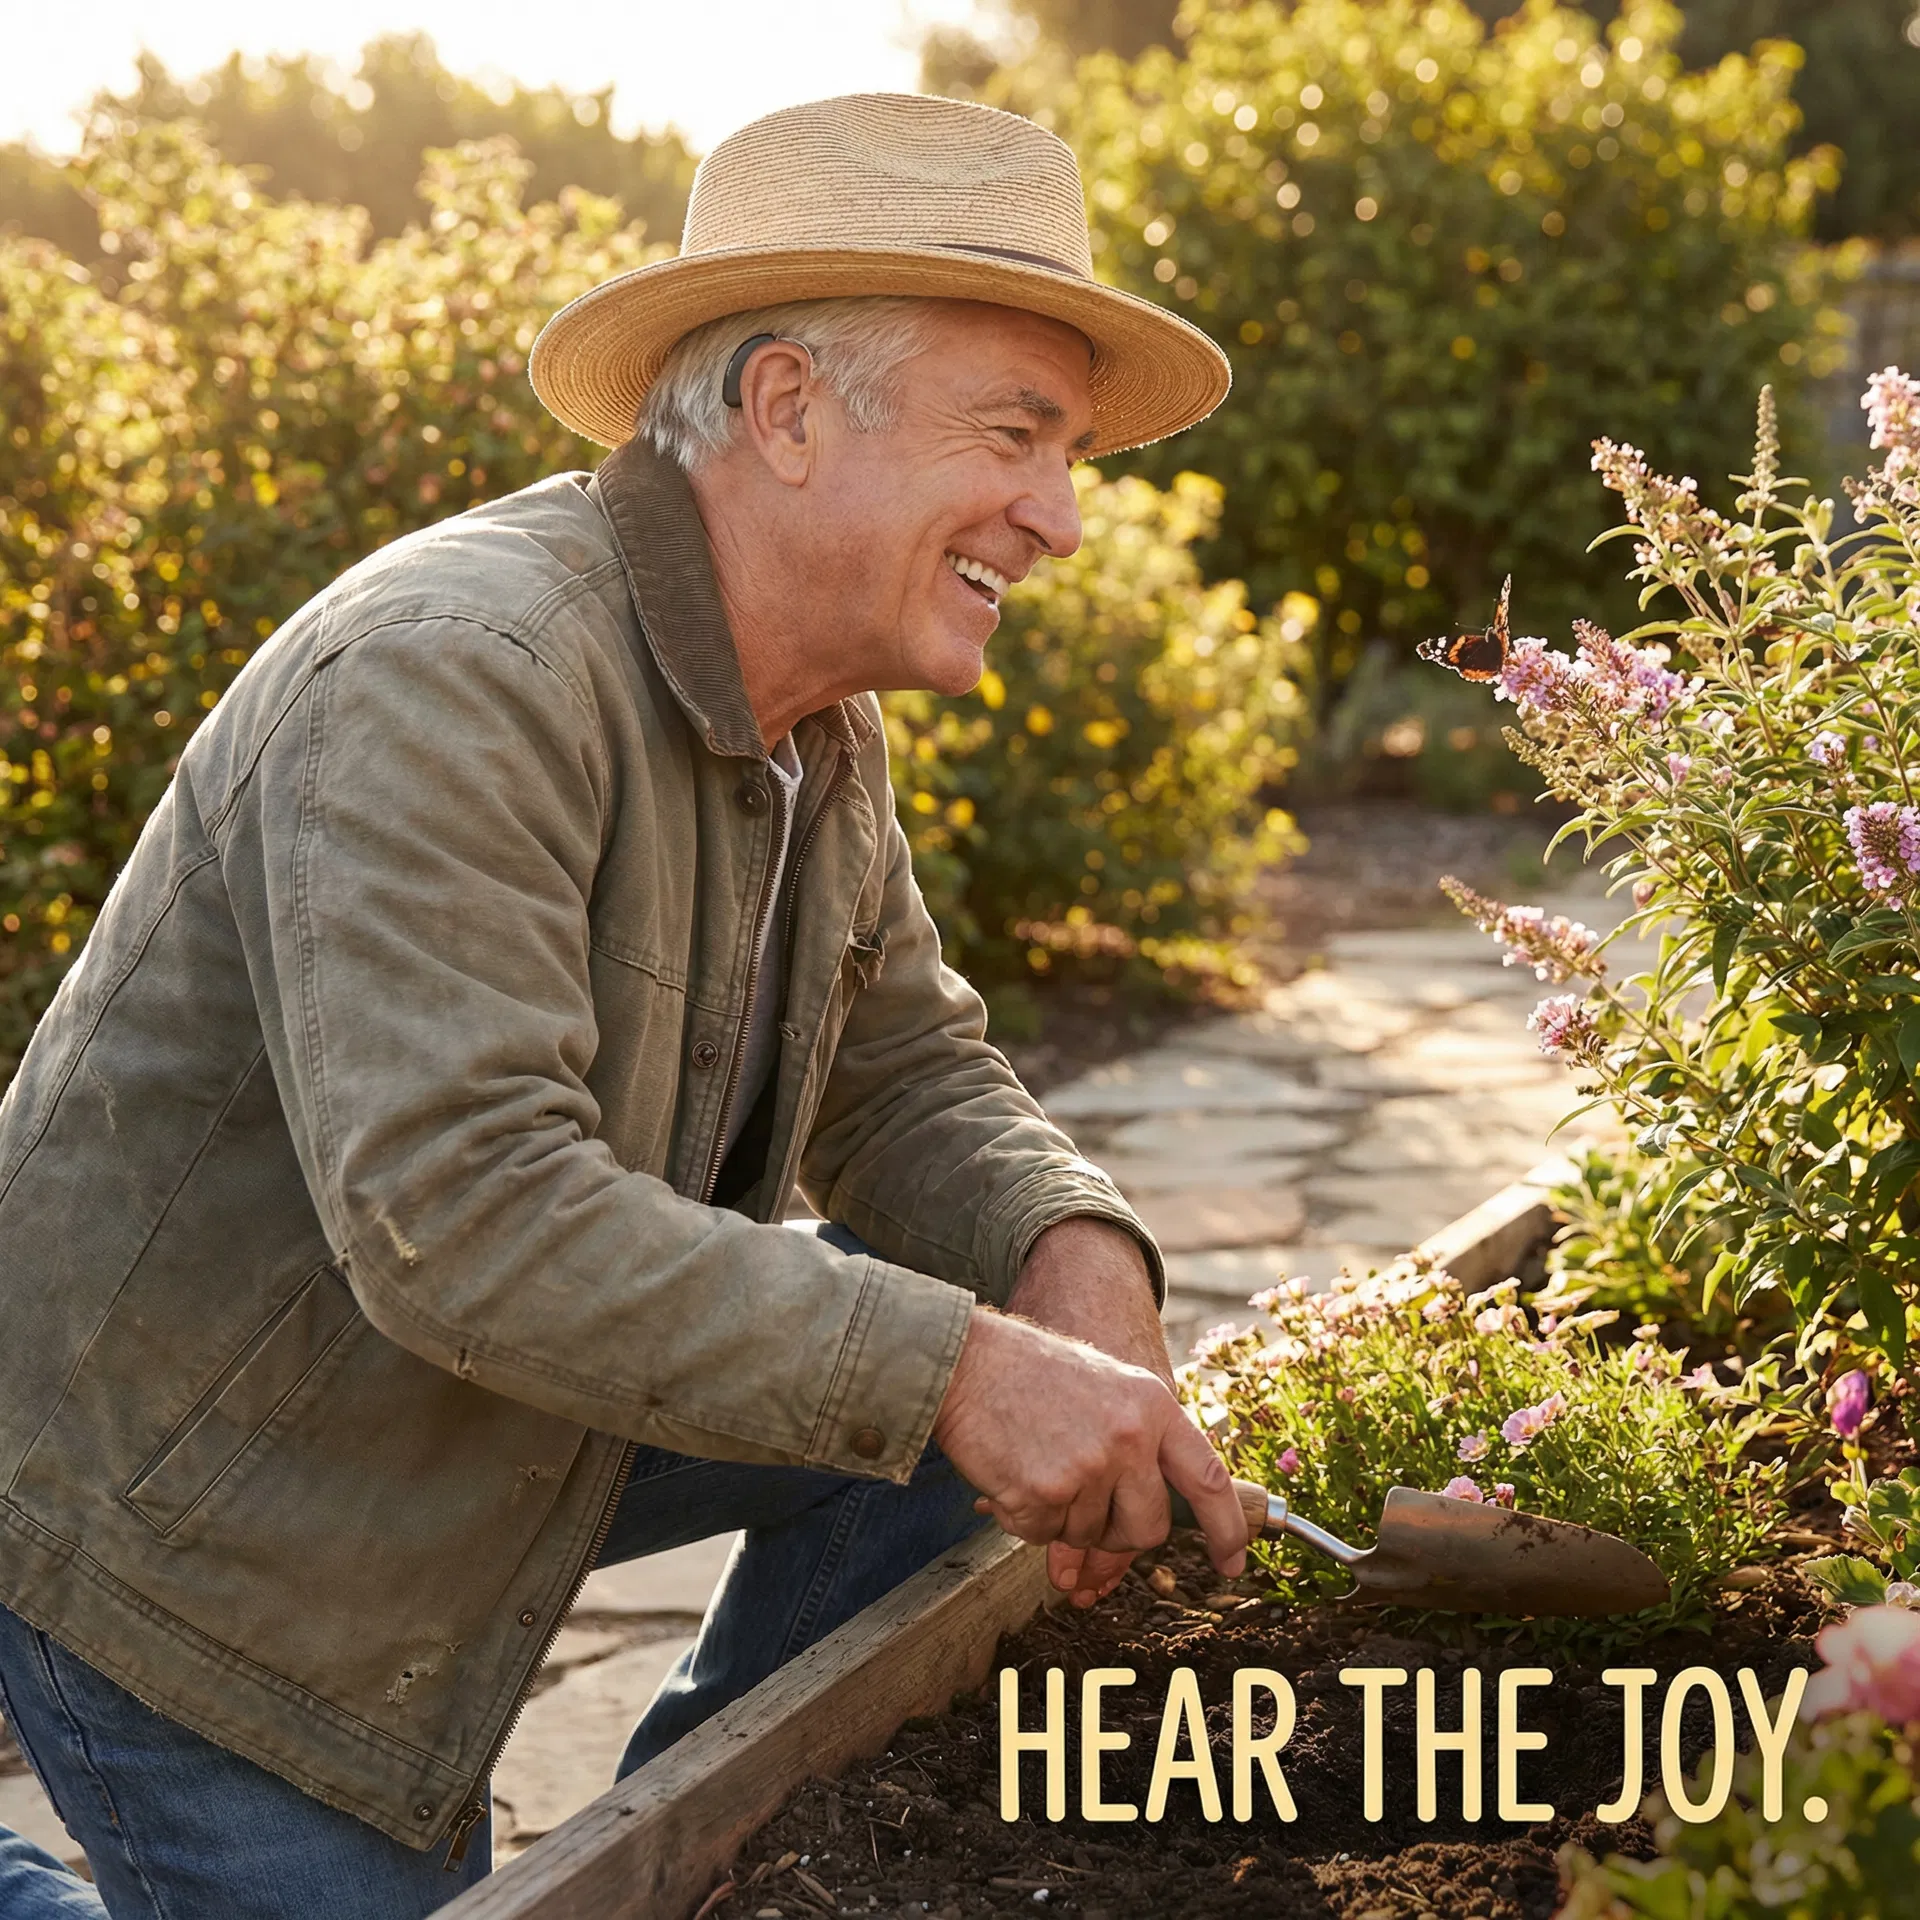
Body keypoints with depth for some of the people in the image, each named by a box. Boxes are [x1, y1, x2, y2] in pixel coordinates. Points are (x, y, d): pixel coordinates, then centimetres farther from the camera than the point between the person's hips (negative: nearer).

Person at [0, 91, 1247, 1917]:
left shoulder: (814, 727, 0)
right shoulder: (454, 673, -29)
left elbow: (906, 1081, 7)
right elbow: (458, 1212, -37)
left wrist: (1077, 1256, -15)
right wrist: (953, 1374, -37)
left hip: (491, 1423, 8)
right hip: (177, 1521, -8)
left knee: (980, 1381, -3)